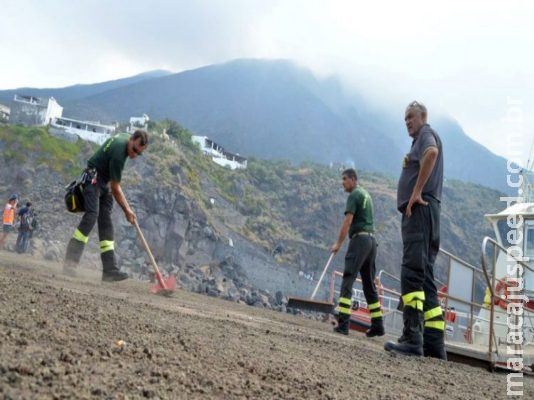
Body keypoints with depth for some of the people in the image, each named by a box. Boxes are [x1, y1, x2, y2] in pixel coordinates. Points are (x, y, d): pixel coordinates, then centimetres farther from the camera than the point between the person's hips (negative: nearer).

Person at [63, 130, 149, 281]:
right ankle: (70, 262, -26)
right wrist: (127, 210, -15)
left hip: (105, 182, 9)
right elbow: (115, 188, -21)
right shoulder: (118, 152, -27)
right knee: (92, 215, -24)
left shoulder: (125, 137, 1)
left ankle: (110, 269, -5)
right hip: (93, 179, -9)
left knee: (106, 222, 0)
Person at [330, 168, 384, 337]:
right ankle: (377, 325, 13)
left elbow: (347, 221, -12)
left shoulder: (354, 195, -4)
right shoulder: (366, 194, 22)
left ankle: (343, 323, -21)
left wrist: (338, 243, -11)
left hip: (359, 239, -9)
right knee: (369, 283, 12)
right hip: (371, 239, 9)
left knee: (348, 280, -13)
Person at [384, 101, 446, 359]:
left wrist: (417, 191, -22)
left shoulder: (426, 134, 2)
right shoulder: (421, 140, 30)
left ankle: (412, 338, -22)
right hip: (421, 213, 10)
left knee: (412, 273, -17)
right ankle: (434, 345, 8)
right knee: (425, 279, 7)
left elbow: (432, 153, -22)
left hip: (420, 210, -10)